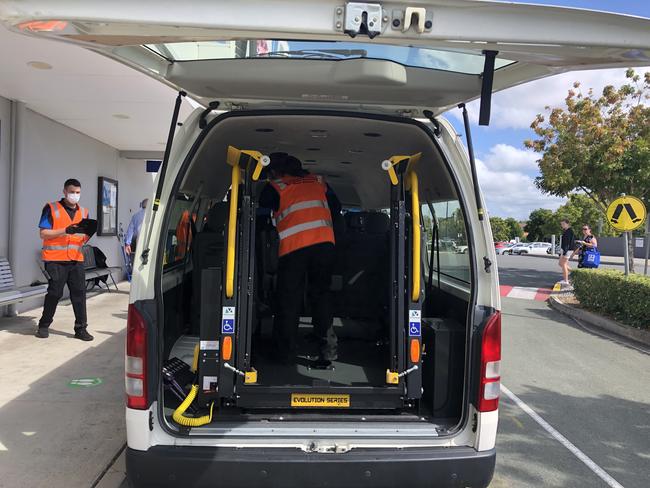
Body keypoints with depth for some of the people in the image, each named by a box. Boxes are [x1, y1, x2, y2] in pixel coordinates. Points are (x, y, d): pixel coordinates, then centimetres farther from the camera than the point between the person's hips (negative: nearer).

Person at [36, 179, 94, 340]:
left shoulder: (83, 212, 14)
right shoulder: (51, 209, 0)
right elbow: (43, 233, -7)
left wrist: (88, 234, -6)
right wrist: (65, 231, -19)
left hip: (76, 260, 4)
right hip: (55, 260, -4)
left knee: (79, 293, 1)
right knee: (54, 293, 2)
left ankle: (81, 328, 7)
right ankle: (44, 326, 21)